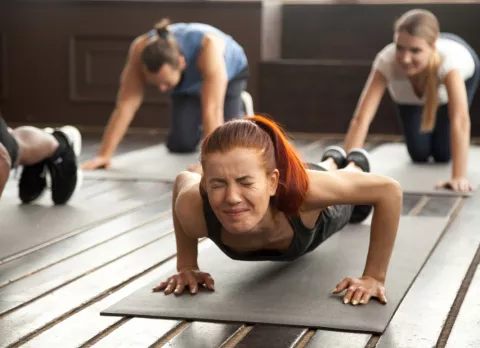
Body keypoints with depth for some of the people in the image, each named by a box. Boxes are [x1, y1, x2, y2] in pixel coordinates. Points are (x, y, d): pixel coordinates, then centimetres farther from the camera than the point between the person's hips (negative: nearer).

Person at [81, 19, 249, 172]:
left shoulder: (207, 47, -47)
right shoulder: (141, 50, -37)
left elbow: (212, 109, -52)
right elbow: (126, 104, -35)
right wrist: (104, 155, -39)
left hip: (230, 73, -3)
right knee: (180, 144, -11)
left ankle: (239, 109, 19)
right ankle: (200, 125, 23)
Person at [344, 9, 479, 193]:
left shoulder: (449, 59, -49)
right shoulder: (386, 60, -45)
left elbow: (460, 120, -56)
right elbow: (361, 119, -49)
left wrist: (459, 177, -64)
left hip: (462, 72, -1)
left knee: (443, 154, -2)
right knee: (419, 154, 2)